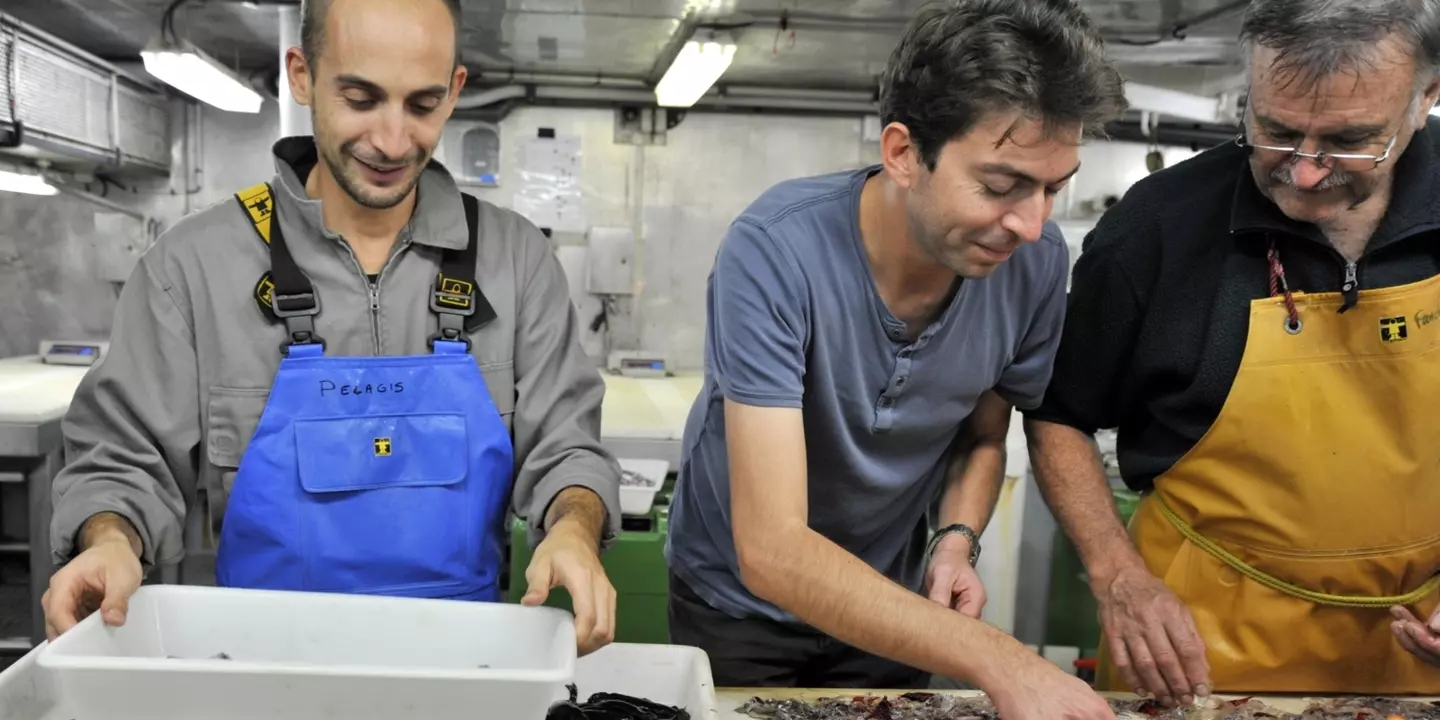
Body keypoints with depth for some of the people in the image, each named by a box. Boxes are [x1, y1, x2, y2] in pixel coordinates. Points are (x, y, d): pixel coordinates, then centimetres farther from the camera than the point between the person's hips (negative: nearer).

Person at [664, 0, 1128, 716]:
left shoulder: (1037, 264, -18)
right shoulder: (775, 251, -32)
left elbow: (983, 436, 1)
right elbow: (772, 550, -35)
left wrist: (957, 540, -18)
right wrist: (1000, 662, -39)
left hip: (890, 601, 3)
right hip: (738, 598, -3)